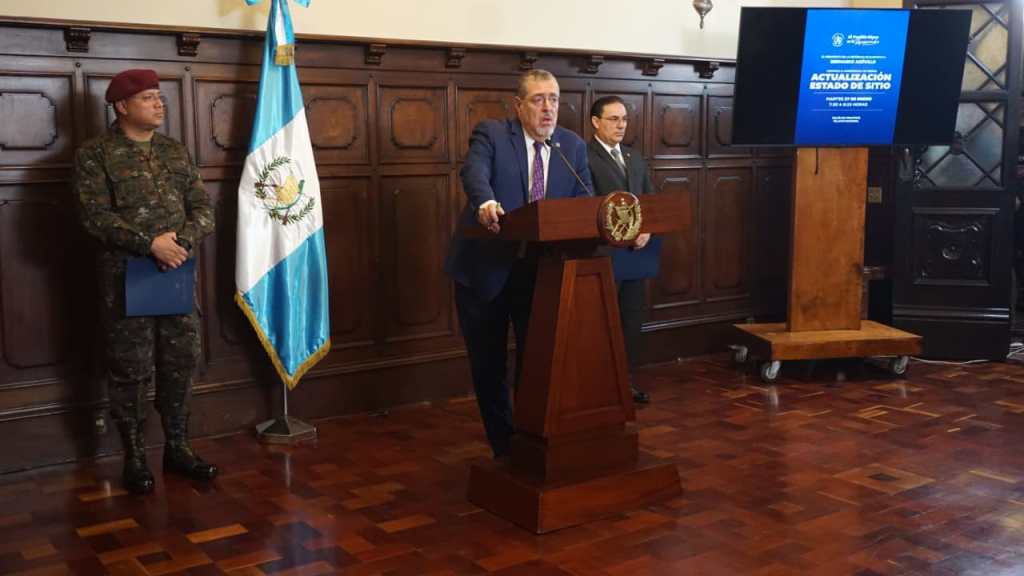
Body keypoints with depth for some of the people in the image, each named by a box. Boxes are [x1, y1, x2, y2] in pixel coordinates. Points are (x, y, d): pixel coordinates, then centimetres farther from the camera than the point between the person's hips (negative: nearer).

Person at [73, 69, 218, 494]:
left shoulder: (176, 151, 12)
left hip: (178, 274, 5)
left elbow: (203, 208, 7)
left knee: (180, 363, 9)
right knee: (130, 369, 2)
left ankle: (177, 447, 22)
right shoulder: (94, 154, -3)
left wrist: (184, 241, -13)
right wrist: (150, 243, -22)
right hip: (125, 277, -5)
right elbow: (95, 216, -13)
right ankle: (134, 457, 15)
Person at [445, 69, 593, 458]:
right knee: (488, 365, 10)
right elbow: (474, 171, -25)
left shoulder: (573, 146, 6)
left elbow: (585, 202, -1)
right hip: (485, 268, -2)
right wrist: (485, 203, -47)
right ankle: (505, 449, 28)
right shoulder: (491, 134, -5)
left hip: (542, 269, 2)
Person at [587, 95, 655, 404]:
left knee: (632, 320, 12)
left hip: (635, 250, 7)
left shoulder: (635, 159, 16)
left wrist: (647, 229, -6)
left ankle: (626, 380, 23)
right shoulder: (583, 157, -9)